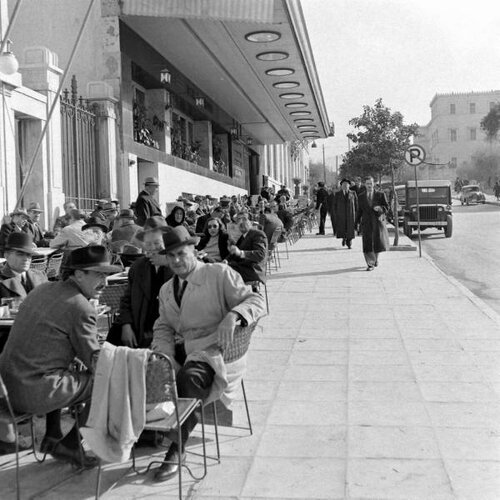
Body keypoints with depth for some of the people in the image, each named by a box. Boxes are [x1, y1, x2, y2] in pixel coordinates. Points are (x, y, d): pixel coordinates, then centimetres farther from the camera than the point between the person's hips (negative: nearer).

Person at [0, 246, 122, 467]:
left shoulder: (43, 289, 11)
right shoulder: (82, 308, -14)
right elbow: (94, 363, -6)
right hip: (35, 392, -9)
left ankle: (52, 437, 30)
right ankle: (70, 444, 12)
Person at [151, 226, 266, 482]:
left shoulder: (219, 274, 1)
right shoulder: (166, 290, 20)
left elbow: (256, 301, -4)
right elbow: (163, 328, 15)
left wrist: (232, 316, -25)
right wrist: (165, 354, -7)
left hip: (211, 348, -6)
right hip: (181, 350, 6)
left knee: (189, 377, -34)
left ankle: (177, 449, -21)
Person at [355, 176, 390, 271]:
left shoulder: (381, 194, 3)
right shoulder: (361, 197, 8)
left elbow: (386, 208, 0)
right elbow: (359, 211, 12)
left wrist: (379, 208, -21)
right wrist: (357, 223, 4)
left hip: (378, 221, 0)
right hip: (366, 223, 1)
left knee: (379, 242, -2)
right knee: (367, 244, -8)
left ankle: (376, 256, 30)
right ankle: (370, 264, 0)